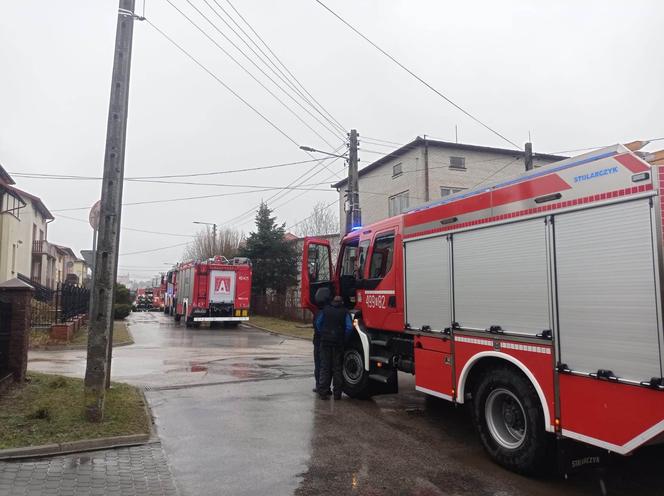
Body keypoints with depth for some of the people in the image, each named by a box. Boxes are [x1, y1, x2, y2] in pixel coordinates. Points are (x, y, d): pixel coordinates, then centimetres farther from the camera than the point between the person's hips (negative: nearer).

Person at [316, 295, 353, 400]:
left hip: (325, 341, 1)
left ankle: (323, 392, 2)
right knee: (337, 368, 8)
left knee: (325, 367, 6)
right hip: (338, 343, -1)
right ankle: (337, 393, 10)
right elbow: (349, 327, -8)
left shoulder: (325, 310, 6)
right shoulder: (344, 312, 2)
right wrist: (343, 337, 5)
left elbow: (318, 323, 3)